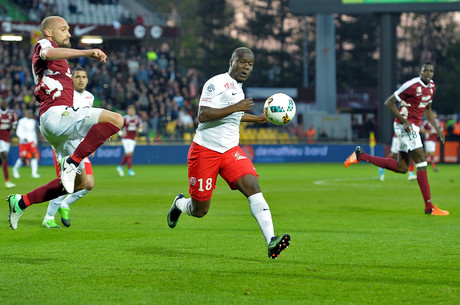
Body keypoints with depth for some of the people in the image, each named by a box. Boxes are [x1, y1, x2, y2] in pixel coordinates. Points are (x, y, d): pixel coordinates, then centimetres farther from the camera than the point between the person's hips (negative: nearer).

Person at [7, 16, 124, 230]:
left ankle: (21, 202, 15)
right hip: (56, 114, -10)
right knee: (115, 119, -26)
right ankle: (72, 163, -26)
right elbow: (48, 53, -23)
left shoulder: (58, 60, 33)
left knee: (81, 183, 11)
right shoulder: (43, 44, 4)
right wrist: (87, 53, -36)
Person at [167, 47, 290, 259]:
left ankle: (271, 242, -31)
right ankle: (180, 204, 40)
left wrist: (257, 119, 33)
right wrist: (235, 108, -30)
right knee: (199, 211, 3)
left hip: (230, 150, 6)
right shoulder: (216, 83, -13)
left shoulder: (238, 88, 14)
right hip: (205, 151, -6)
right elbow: (202, 115, -25)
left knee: (252, 186, -19)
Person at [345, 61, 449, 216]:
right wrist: (404, 121, -19)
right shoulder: (412, 85, -16)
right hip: (406, 127, -9)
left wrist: (437, 128, 19)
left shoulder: (432, 86, 11)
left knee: (402, 167, 11)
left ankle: (361, 156, 18)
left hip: (413, 128, 9)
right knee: (421, 163, -11)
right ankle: (429, 207, -9)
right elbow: (389, 102, -13)